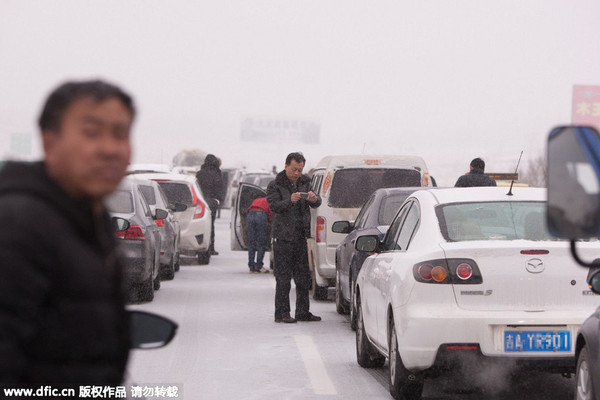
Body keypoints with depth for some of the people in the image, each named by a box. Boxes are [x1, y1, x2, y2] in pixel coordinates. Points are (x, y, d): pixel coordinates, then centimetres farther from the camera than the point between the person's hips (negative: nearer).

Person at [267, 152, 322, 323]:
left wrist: (314, 199, -16)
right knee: (283, 278, -6)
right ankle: (282, 313, -4)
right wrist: (290, 201, -34)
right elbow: (274, 205, -16)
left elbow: (317, 203, 8)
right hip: (283, 238, -6)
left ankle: (303, 312, 15)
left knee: (303, 277, 8)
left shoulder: (304, 182, 13)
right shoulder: (275, 185, -3)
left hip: (301, 237, 6)